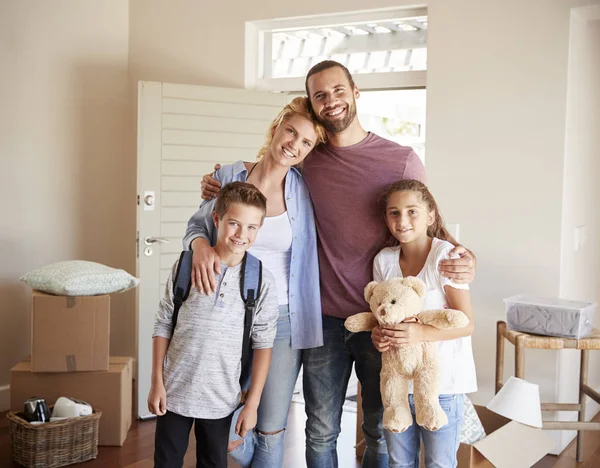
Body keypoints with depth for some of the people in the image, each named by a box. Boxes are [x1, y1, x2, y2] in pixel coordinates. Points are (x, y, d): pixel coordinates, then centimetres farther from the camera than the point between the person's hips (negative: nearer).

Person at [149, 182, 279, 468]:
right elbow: (163, 325, 0)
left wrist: (252, 403, -5)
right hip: (174, 391, 0)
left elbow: (263, 344, -4)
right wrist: (156, 382, -2)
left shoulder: (262, 282, -8)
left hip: (221, 400, 0)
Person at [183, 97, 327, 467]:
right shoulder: (229, 176, -1)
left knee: (272, 431, 8)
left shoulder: (304, 189, -2)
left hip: (283, 320, 0)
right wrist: (200, 246, -14)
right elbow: (198, 224, 4)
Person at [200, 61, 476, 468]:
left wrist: (464, 263, -20)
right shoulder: (305, 162, 3)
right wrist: (219, 190, -2)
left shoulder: (402, 160, -4)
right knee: (321, 433, 13)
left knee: (382, 433, 12)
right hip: (325, 319, 2)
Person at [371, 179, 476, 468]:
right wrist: (378, 335, -11)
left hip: (441, 382, -4)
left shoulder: (445, 255, -15)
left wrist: (421, 333, -29)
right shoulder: (383, 260, 1)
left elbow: (467, 324, -15)